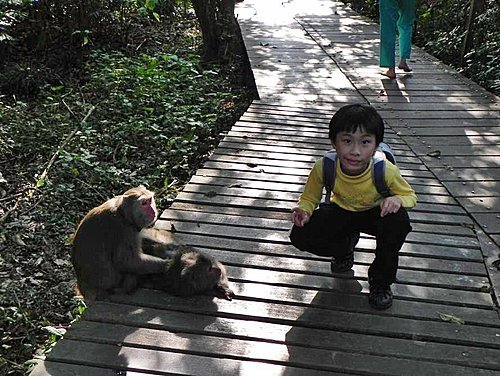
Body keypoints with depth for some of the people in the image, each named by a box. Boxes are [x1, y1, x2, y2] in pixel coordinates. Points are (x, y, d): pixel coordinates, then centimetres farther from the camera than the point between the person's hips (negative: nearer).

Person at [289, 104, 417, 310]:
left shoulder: (385, 170, -32)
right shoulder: (323, 167, -29)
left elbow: (410, 196, -13)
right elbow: (310, 198, -10)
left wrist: (397, 199, -37)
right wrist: (304, 210, -34)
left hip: (375, 214, -1)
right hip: (340, 212, 1)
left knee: (399, 220, -36)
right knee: (300, 235, -22)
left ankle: (381, 280, -7)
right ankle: (345, 246, 13)